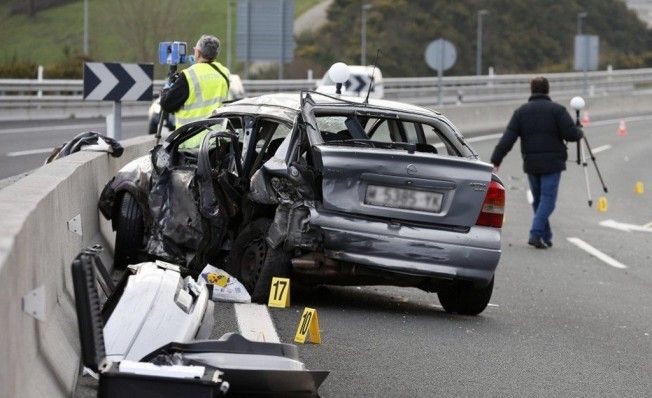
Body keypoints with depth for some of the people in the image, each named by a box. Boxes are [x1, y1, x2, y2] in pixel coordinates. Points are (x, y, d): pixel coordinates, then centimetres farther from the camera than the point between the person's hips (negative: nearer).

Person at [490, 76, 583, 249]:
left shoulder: (521, 112, 4)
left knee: (538, 200, 14)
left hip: (531, 164, 4)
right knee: (548, 199, -3)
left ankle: (546, 237, 18)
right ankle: (536, 233, -19)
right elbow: (571, 134, -11)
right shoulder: (557, 110, -5)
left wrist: (496, 161, -3)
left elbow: (507, 140, -3)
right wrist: (580, 132, 12)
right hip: (552, 163, -4)